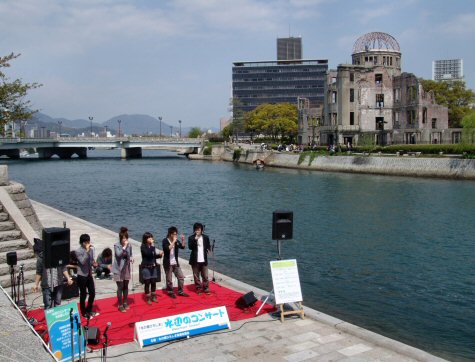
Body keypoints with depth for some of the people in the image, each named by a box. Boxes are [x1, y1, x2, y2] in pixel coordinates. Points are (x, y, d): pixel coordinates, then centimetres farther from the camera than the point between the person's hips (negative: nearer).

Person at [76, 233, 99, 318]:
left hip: (89, 274, 6)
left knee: (92, 293, 13)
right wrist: (87, 251, -29)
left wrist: (94, 264, -5)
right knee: (83, 295, 5)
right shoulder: (78, 251, -16)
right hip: (82, 276, -6)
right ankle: (84, 313, 21)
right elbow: (83, 262, -29)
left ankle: (89, 310, 32)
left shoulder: (91, 249, 3)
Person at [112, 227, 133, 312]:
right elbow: (118, 254, -29)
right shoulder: (116, 245, -12)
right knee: (120, 287, 0)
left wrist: (131, 259, -8)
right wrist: (124, 247, -30)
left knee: (126, 287, 13)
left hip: (126, 268, 4)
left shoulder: (129, 245, -1)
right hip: (119, 270, -4)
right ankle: (120, 305, 12)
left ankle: (125, 303, 29)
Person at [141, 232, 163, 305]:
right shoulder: (143, 247, -10)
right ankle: (148, 298, 12)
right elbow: (148, 254, -24)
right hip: (146, 267, -5)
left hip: (153, 267, 5)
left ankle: (153, 296, 25)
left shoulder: (152, 246, 7)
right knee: (147, 283, 1)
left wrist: (159, 254, -4)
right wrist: (152, 245, -22)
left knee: (153, 282, 11)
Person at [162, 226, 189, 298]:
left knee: (181, 277, 7)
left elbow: (182, 247, 1)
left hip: (175, 263, 6)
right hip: (168, 264, -5)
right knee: (169, 280, 3)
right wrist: (173, 241, -26)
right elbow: (168, 249, -27)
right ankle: (170, 292, 20)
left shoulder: (176, 241, 5)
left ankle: (180, 292, 19)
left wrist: (183, 240, -13)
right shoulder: (165, 241, -12)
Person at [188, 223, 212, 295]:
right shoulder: (191, 238, -4)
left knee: (205, 276, 5)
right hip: (195, 260, -1)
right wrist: (195, 239, -25)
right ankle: (198, 289, 17)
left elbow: (208, 246, 10)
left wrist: (209, 250, -13)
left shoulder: (206, 237, 4)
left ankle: (206, 289, 16)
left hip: (204, 260, 1)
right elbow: (190, 247, -16)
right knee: (196, 276, 6)